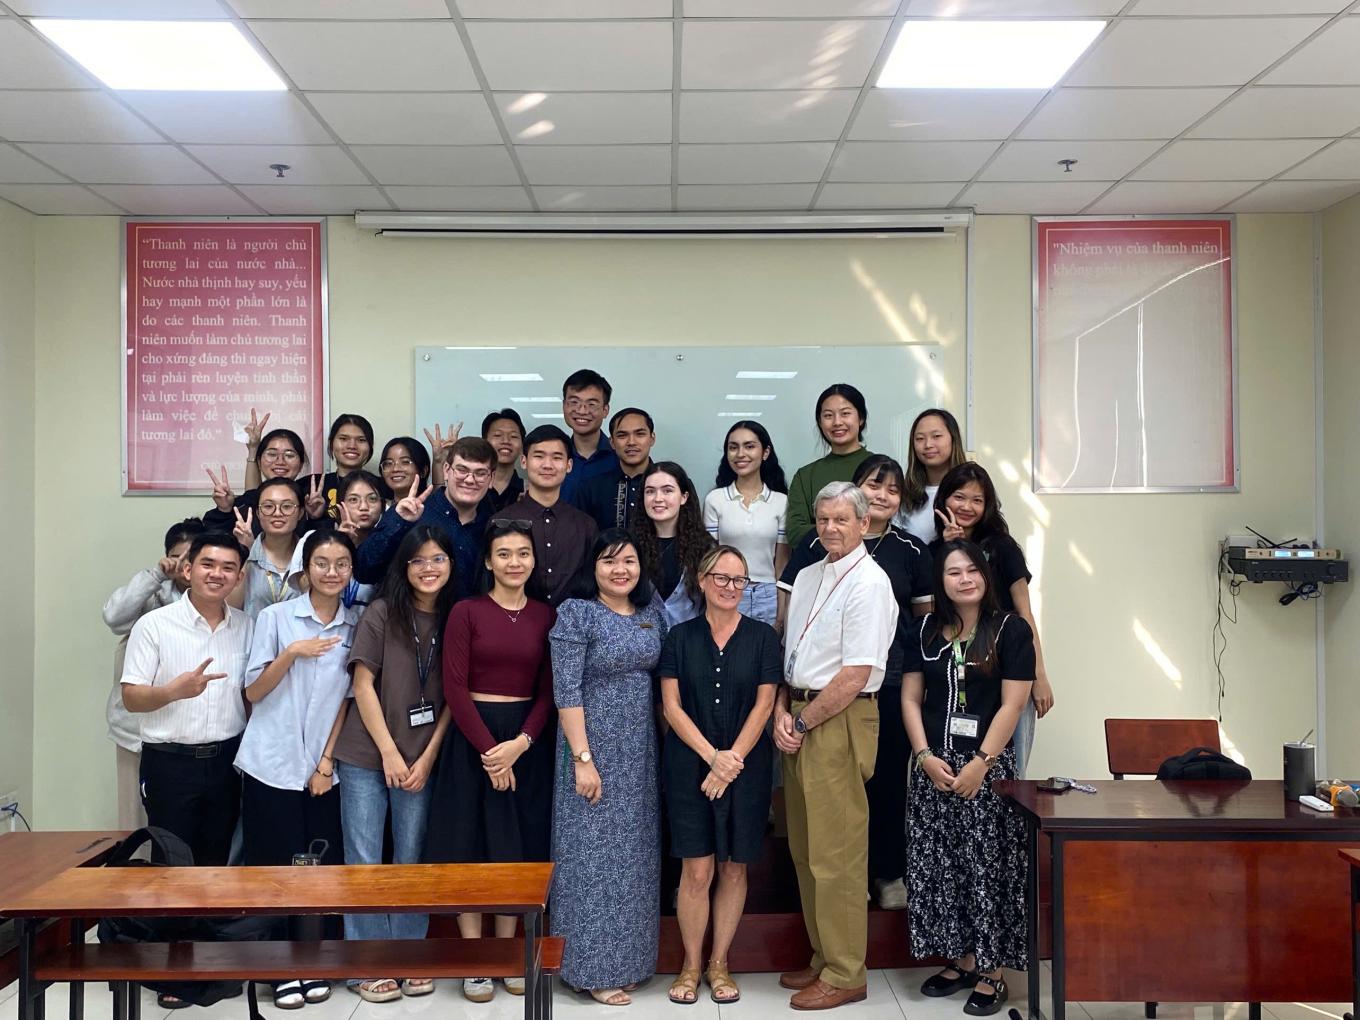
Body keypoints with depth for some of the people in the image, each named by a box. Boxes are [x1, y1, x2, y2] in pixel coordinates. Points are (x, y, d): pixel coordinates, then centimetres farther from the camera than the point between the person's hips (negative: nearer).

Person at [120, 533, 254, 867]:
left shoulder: (245, 626, 6)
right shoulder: (154, 624, -7)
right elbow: (131, 698, -9)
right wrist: (175, 691, -28)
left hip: (226, 760, 4)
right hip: (170, 762, -3)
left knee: (217, 861, 13)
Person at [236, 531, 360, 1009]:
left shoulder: (356, 626, 5)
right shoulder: (275, 617, -2)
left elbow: (348, 697, 6)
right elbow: (253, 693, -2)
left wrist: (328, 759, -1)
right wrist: (291, 654, -18)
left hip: (322, 769, 2)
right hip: (271, 765, -2)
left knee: (319, 867, 4)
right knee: (275, 867, 1)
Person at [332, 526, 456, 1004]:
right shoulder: (381, 613, -5)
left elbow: (452, 697, 3)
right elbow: (363, 684, -7)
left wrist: (427, 758, -4)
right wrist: (389, 752, -10)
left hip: (423, 760, 2)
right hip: (366, 756, -2)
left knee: (411, 861, 9)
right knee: (364, 861, 3)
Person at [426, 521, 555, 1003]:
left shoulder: (545, 615, 4)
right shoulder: (466, 611, -4)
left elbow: (548, 690, 2)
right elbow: (455, 687, -8)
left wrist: (520, 743, -12)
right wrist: (489, 749, -13)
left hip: (527, 741, 3)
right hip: (472, 737, -2)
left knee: (518, 848, 8)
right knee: (470, 846, 2)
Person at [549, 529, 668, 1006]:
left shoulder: (652, 612, 6)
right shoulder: (575, 614, -11)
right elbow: (566, 692, -15)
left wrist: (663, 746, 4)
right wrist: (582, 759, -19)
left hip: (640, 749, 6)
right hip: (595, 745, -6)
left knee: (634, 853, 13)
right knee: (594, 853, 2)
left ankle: (625, 958, 27)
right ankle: (593, 967, 14)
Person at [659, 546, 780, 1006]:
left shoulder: (762, 636, 3)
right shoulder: (681, 636, 4)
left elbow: (764, 704, -1)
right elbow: (672, 704, -2)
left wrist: (733, 760, -10)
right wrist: (713, 756, -12)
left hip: (747, 768, 1)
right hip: (690, 767, 0)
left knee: (734, 868, 6)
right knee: (697, 870, -1)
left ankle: (719, 964, 21)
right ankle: (691, 965, 15)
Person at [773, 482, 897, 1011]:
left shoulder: (868, 584, -11)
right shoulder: (807, 577, 14)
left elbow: (856, 675, -17)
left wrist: (802, 722, -11)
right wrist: (782, 711, 1)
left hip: (839, 724, -8)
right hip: (799, 721, 8)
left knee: (836, 853, -2)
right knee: (804, 849, 14)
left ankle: (844, 974, 10)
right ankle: (823, 957, 27)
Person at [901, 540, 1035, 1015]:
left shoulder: (1011, 629, -3)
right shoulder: (925, 631, 8)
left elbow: (1012, 704, -8)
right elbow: (910, 698, 8)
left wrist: (980, 763, -13)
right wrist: (926, 756, -4)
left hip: (987, 765, -4)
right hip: (933, 765, 4)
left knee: (986, 866, -1)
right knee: (938, 864, 7)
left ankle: (992, 971, 11)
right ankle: (960, 959, 21)